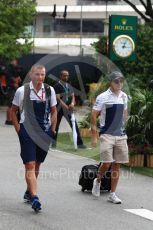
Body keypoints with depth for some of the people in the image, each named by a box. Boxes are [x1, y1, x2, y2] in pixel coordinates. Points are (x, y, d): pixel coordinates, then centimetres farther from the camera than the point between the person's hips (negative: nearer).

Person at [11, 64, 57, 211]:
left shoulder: (50, 90, 3)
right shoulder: (22, 91, -4)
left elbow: (53, 111, 13)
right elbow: (13, 111, 6)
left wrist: (52, 130, 6)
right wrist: (18, 129, 0)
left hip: (44, 132, 4)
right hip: (28, 132, -4)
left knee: (37, 165, 14)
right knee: (30, 165, -10)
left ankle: (29, 192, 32)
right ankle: (34, 198, -17)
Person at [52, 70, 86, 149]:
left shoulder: (69, 86, 13)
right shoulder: (57, 86, -9)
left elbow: (72, 96, 9)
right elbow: (58, 98, -16)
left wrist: (72, 103, -14)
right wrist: (66, 107, -25)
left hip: (68, 109, 6)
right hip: (59, 109, -5)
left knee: (74, 125, 2)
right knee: (56, 126, 0)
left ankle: (79, 143, 4)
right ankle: (53, 142, 11)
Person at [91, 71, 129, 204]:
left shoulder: (124, 97, 8)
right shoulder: (103, 97, -8)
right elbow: (94, 115, -6)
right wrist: (94, 136, -9)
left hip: (121, 135, 5)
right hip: (107, 135, -5)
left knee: (117, 165, 4)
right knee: (107, 163, -11)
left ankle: (112, 194, 11)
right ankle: (98, 181, 19)